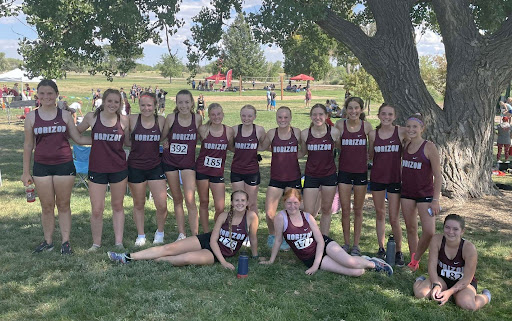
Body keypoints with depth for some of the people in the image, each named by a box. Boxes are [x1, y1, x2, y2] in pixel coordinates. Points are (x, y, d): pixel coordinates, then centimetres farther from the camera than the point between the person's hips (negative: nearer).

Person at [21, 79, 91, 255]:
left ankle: (65, 242, 16)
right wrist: (26, 172, 6)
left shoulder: (65, 115, 1)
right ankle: (48, 241, 22)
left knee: (63, 205, 7)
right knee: (47, 207, 8)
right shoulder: (31, 117, 2)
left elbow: (78, 139, 5)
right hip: (41, 166, 1)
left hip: (64, 165, -1)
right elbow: (28, 145, 6)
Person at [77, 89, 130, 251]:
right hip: (97, 169, -1)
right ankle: (96, 243, 20)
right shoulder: (92, 117, -3)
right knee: (97, 210, 1)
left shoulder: (123, 120, -2)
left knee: (118, 206, 13)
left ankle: (119, 242, 24)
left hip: (119, 168, 1)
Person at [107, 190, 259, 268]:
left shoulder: (251, 216, -14)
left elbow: (253, 239, -2)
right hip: (206, 241, 3)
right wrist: (223, 262, -17)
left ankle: (155, 260, -11)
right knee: (169, 248, -12)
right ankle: (128, 257, -9)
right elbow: (213, 239, -8)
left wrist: (255, 258, 4)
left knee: (187, 258, -31)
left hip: (216, 253, -3)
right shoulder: (224, 216, -8)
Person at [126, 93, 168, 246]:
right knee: (138, 204, 12)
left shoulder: (161, 120, -2)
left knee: (162, 205, -3)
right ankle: (140, 236, 30)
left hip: (155, 166, 1)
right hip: (135, 167, -1)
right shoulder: (132, 120, -7)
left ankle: (160, 233, 24)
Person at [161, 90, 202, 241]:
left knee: (190, 200, -10)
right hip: (170, 161, 1)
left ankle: (195, 236, -2)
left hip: (188, 162, -1)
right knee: (177, 199, 11)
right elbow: (162, 137, 4)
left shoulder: (197, 118, -7)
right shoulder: (171, 118, -9)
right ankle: (181, 234, 22)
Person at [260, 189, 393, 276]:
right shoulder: (281, 217, -13)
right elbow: (278, 240, -2)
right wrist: (271, 260, 5)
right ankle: (360, 262, 15)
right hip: (309, 258, -2)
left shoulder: (307, 217, -7)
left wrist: (316, 265, -14)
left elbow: (320, 241, -5)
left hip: (324, 245, 2)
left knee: (350, 262, -25)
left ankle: (371, 262, 7)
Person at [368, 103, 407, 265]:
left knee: (394, 219, 0)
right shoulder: (373, 134, 2)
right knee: (380, 214, 13)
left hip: (395, 178, -2)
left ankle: (398, 252, 16)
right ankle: (381, 249, 25)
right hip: (377, 177, 3)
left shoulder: (402, 132, -6)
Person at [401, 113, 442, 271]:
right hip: (407, 193, 5)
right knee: (411, 229, 10)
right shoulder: (406, 146, 5)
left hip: (425, 194, -5)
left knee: (429, 231, -13)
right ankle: (413, 262, 22)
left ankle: (416, 258, 10)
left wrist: (435, 200, -14)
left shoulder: (429, 147, -11)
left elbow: (438, 176, -10)